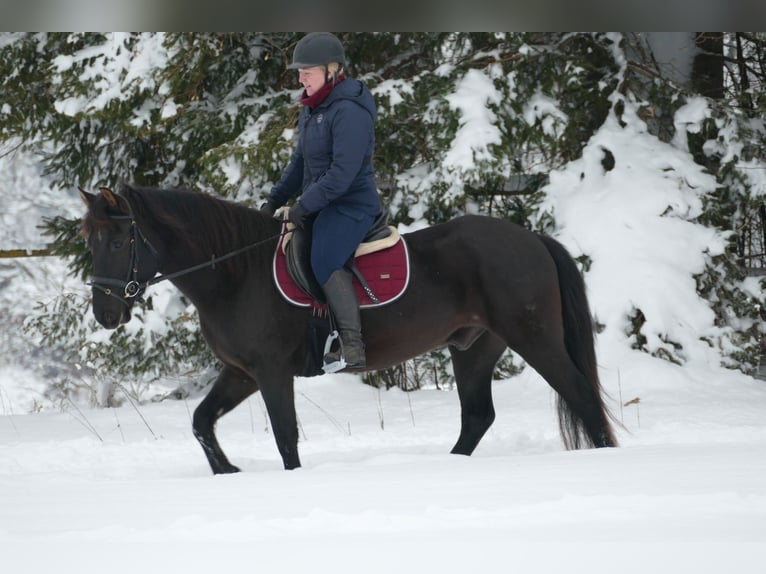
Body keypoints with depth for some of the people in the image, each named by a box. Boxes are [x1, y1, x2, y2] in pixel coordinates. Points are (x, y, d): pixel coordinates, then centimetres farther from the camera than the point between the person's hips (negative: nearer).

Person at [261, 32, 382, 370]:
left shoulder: (348, 111, -20)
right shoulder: (312, 108, 12)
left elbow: (343, 173, -25)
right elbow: (300, 162, 22)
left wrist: (305, 205, -20)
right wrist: (275, 199, 12)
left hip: (352, 205, -11)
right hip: (321, 204, 11)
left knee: (325, 262, -32)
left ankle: (353, 350, -34)